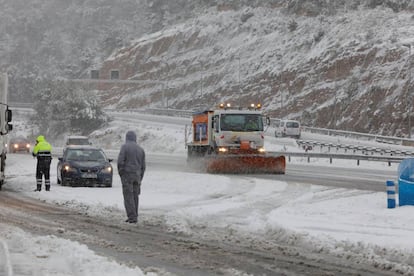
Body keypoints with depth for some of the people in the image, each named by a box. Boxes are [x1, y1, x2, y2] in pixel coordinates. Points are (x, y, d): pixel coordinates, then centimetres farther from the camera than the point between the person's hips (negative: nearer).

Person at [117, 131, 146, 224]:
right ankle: (134, 216, 12)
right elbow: (143, 166, 11)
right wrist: (140, 179, 18)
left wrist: (120, 173, -1)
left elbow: (120, 161, -14)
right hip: (137, 176, 5)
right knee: (135, 197, 10)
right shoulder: (140, 149, 10)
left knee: (128, 196, -5)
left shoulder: (125, 147, -6)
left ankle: (132, 217, -12)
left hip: (127, 175, -5)